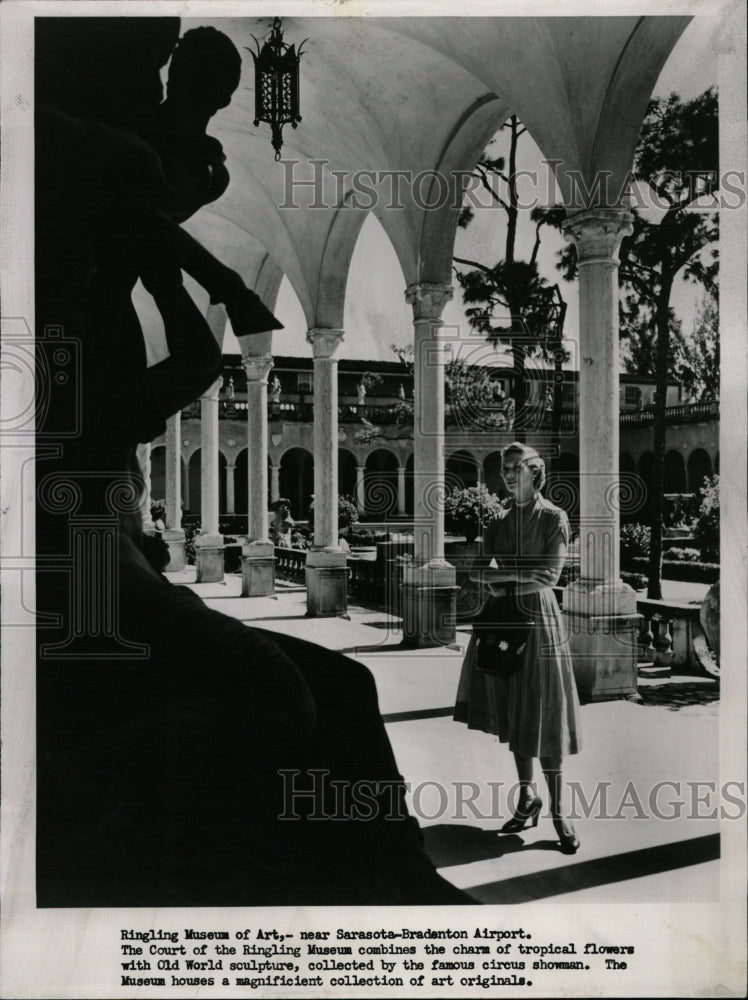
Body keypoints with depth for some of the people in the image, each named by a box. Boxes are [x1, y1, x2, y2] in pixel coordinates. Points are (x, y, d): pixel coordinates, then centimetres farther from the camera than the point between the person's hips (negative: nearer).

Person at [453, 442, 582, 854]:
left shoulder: (553, 518, -4)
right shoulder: (499, 519, 10)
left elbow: (549, 575, -13)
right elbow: (477, 570, 5)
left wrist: (501, 580, -9)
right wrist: (516, 572, -13)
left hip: (536, 617, -5)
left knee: (543, 717, -2)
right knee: (513, 714, 10)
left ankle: (558, 811, 9)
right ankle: (527, 798, 24)